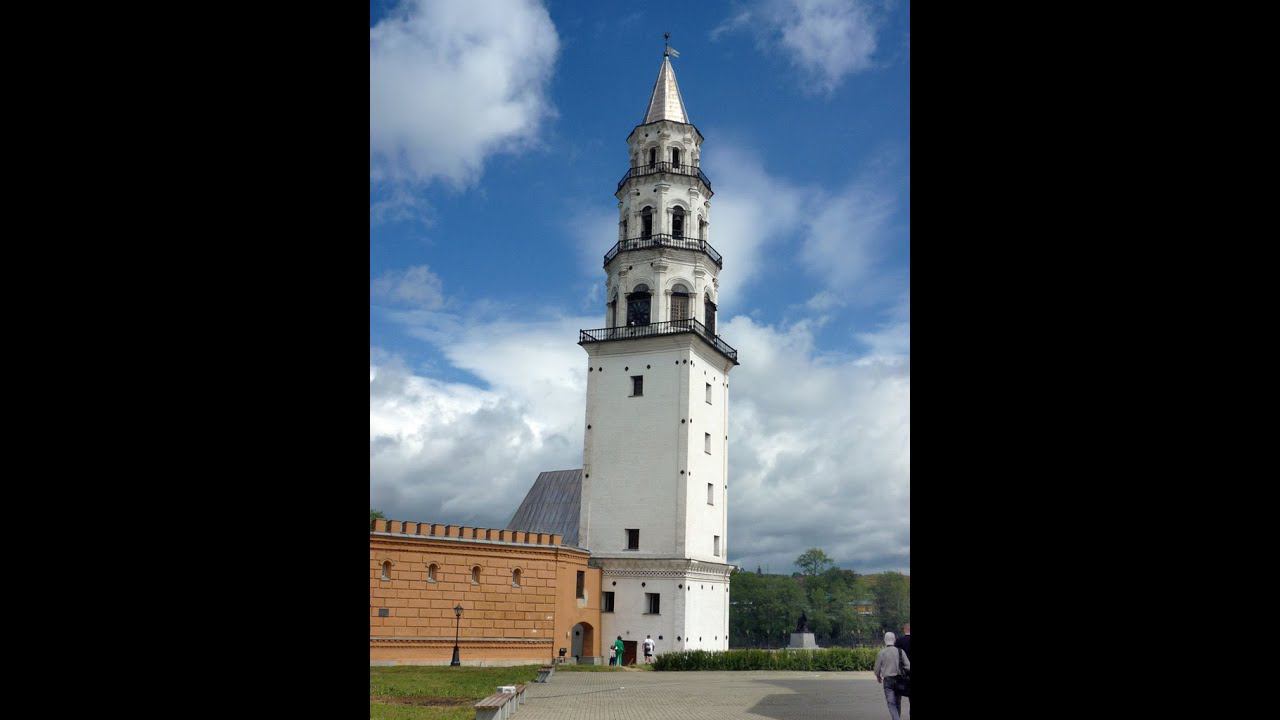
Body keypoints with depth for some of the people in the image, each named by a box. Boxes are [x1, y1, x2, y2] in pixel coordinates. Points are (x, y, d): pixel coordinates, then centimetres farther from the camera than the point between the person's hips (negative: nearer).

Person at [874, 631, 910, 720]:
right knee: (898, 702, 18)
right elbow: (908, 666, -9)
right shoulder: (900, 651, -4)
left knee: (891, 704, -2)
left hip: (887, 680, -2)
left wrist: (878, 678, 21)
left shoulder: (881, 653, -6)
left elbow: (877, 669, 1)